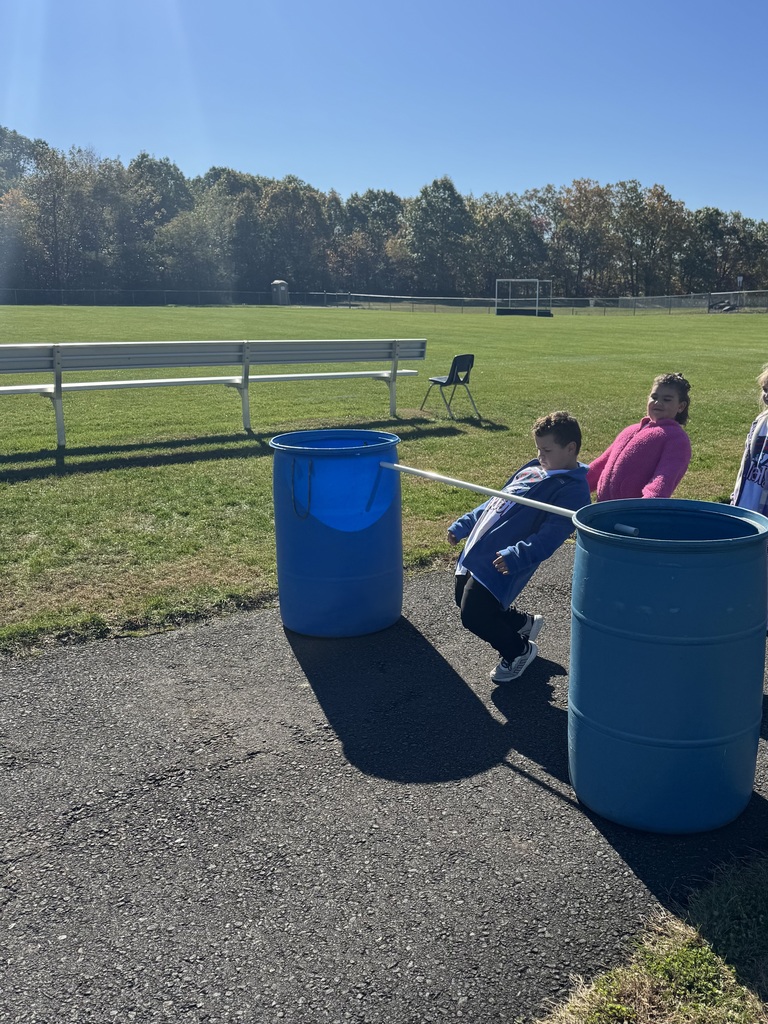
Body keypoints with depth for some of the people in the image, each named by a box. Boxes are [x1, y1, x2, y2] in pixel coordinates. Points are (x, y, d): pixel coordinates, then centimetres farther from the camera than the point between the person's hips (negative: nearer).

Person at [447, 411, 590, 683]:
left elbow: (550, 536, -24)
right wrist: (463, 525, 21)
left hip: (500, 565, -9)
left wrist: (516, 556, -35)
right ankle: (524, 623, 40)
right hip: (475, 552, 9)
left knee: (474, 615, -8)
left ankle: (519, 651, 20)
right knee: (464, 600, 20)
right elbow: (496, 502, 23)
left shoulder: (572, 490, -13)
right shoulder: (533, 469, 14)